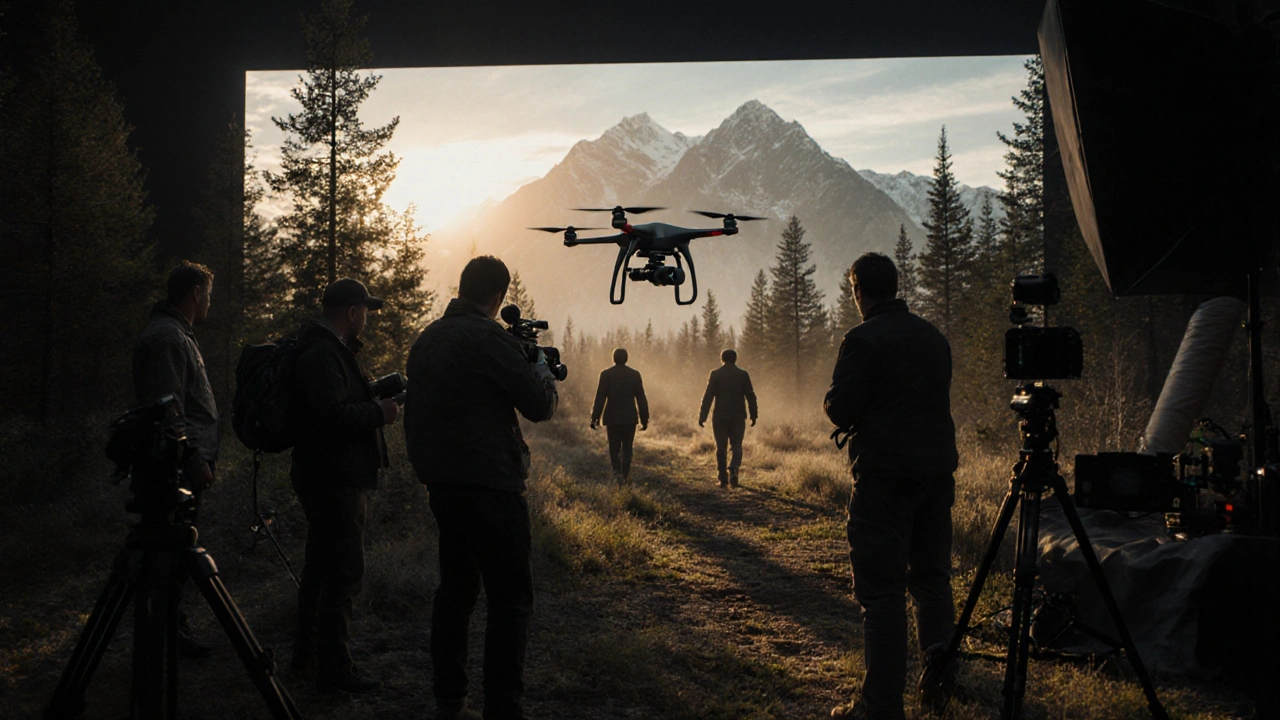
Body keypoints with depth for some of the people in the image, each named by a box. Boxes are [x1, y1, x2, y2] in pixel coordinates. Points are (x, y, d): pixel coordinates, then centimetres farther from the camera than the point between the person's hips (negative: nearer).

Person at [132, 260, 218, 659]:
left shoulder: (177, 334, 20)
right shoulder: (166, 337, -15)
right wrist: (195, 459, -21)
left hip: (185, 465, 11)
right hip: (181, 467, -11)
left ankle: (173, 626, 21)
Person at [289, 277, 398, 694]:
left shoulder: (327, 350, 16)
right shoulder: (322, 355, -18)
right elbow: (332, 414, -28)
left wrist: (373, 397, 17)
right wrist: (379, 413, -16)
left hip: (328, 477, 12)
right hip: (336, 481, -12)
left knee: (321, 567, 19)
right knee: (344, 570, -9)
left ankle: (307, 656, 30)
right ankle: (334, 670, -5)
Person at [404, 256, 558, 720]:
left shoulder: (426, 339, 11)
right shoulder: (488, 338, -15)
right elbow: (540, 406, -9)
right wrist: (542, 369, 8)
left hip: (441, 484, 9)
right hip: (488, 486, -9)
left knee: (456, 587, 16)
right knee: (511, 599, -4)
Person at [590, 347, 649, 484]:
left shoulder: (605, 374, -6)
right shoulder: (635, 374, -2)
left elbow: (600, 398, -8)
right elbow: (641, 398, -1)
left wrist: (595, 417, -3)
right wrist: (644, 419, 5)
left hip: (612, 417, -1)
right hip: (630, 418, 1)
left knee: (614, 447, 9)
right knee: (627, 447, 13)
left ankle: (617, 471, -11)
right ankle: (625, 475, 14)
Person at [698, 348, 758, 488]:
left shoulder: (715, 374, -2)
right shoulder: (743, 374, 1)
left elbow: (708, 396, -7)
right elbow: (750, 396, 0)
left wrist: (702, 416, -5)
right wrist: (753, 415, 7)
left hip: (720, 417, 0)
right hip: (738, 417, 0)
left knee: (721, 448, 8)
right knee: (736, 446, 8)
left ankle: (723, 479, 7)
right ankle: (733, 469, -19)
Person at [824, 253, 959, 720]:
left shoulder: (863, 340, -10)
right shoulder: (934, 339, 12)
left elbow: (840, 410, -12)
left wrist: (837, 400, 10)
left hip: (885, 476, -7)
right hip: (937, 471, 7)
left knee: (881, 589, -4)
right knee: (932, 578, 16)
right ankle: (941, 681, 12)